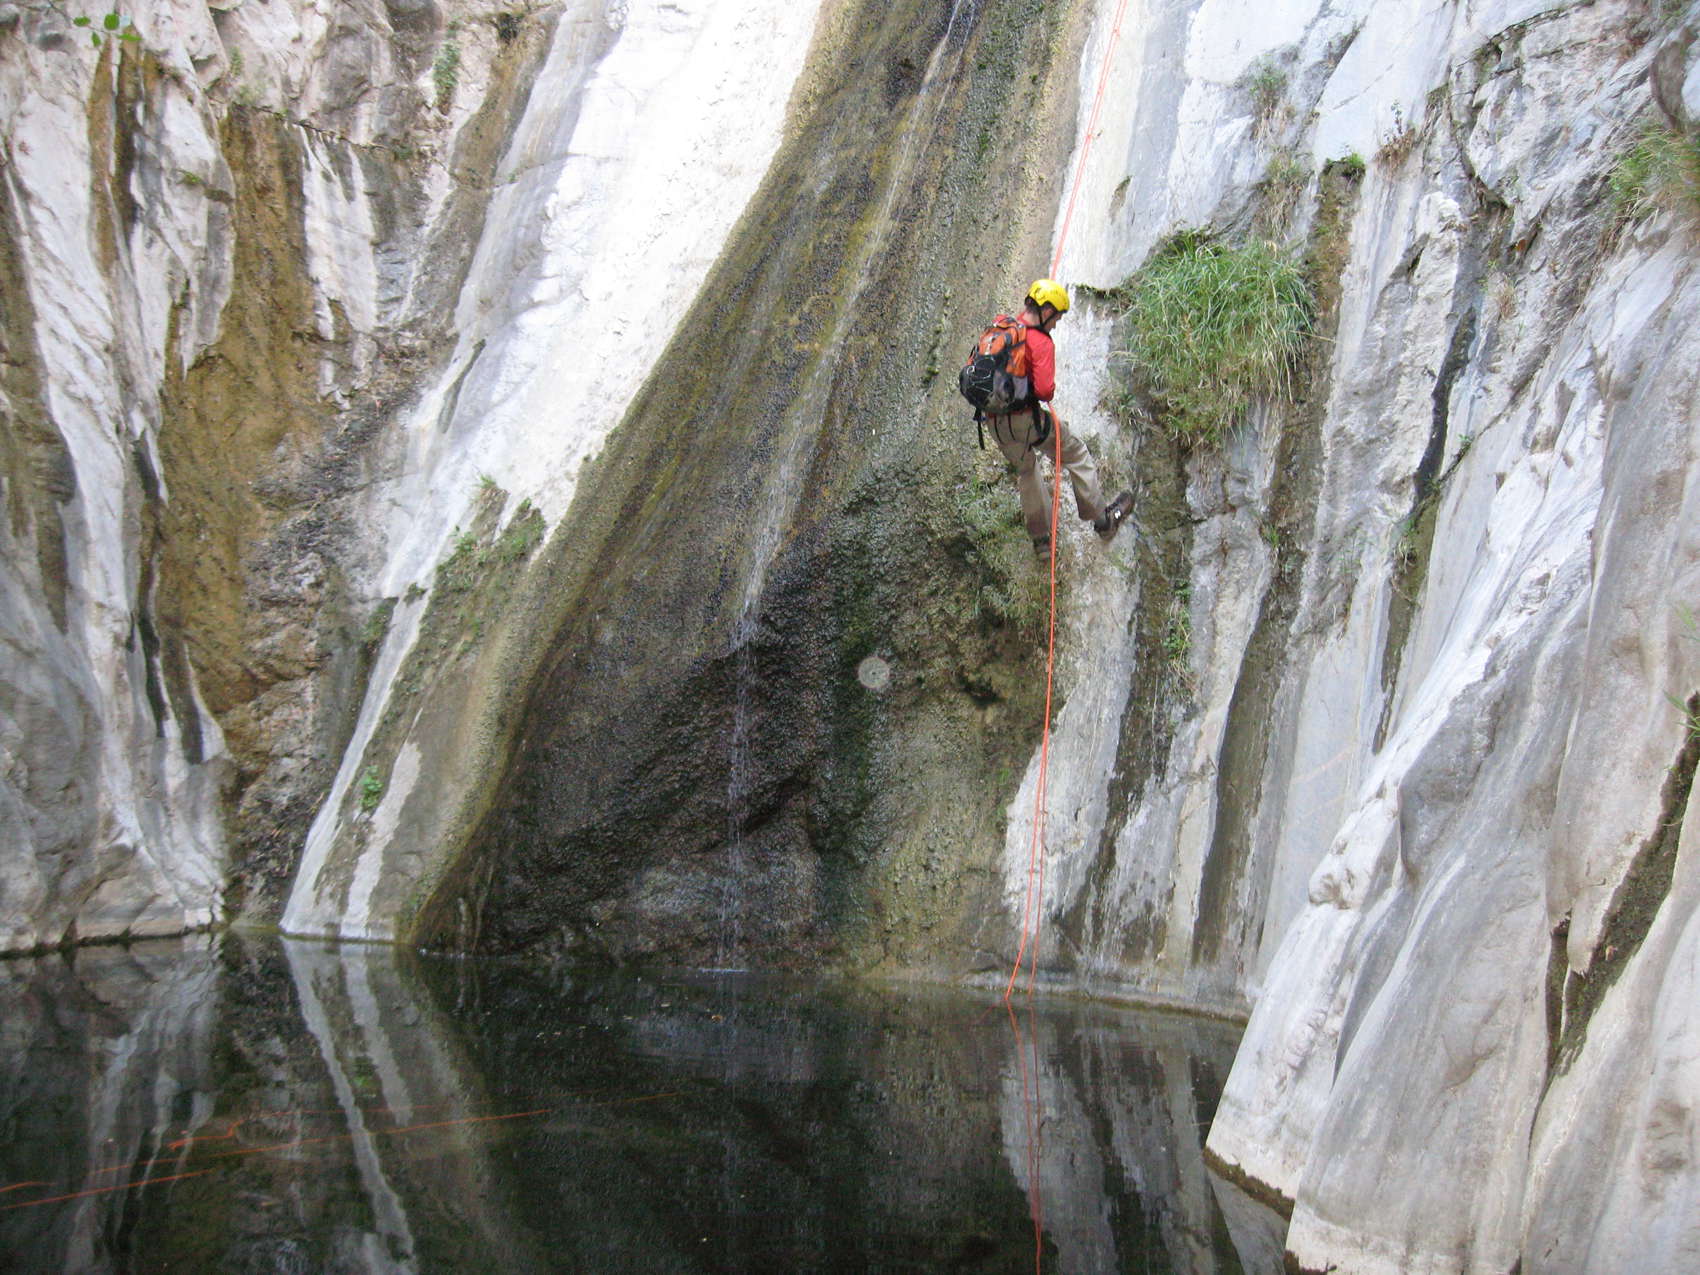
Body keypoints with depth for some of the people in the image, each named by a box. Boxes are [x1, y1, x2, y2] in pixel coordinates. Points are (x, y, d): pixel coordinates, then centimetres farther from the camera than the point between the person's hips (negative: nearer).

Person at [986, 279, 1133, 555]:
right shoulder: (1041, 342, -16)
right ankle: (1102, 519, 23)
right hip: (1026, 418, -7)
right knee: (1076, 455, 14)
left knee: (1025, 470, 26)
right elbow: (1044, 390, -23)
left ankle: (1040, 538, 32)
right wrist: (1049, 392, -1)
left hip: (995, 423, 7)